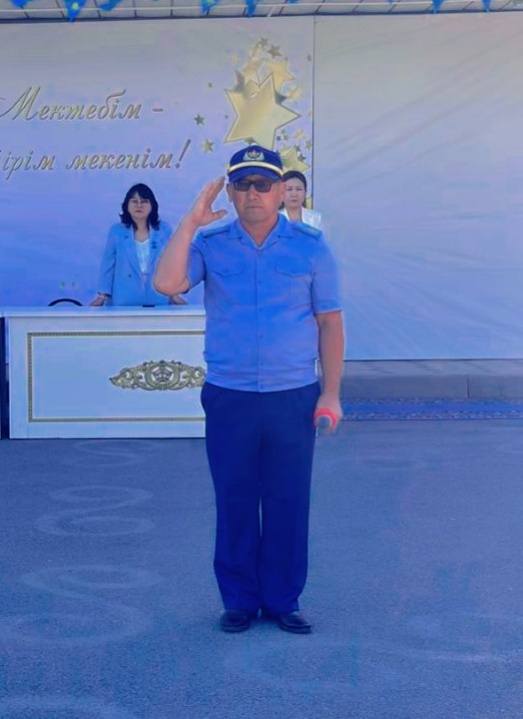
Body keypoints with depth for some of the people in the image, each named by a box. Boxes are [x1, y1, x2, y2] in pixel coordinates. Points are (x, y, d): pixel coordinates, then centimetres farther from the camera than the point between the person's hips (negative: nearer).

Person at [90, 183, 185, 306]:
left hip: (158, 301, 1)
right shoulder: (116, 231, 3)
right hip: (124, 301, 0)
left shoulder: (165, 230, 4)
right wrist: (103, 294, -2)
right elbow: (108, 265, 5)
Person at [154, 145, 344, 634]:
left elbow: (329, 322, 2)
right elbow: (166, 283, -15)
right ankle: (239, 599, 22)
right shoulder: (209, 244, 3)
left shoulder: (310, 246, 2)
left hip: (294, 397, 0)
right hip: (228, 397, 1)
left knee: (288, 503, 6)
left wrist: (331, 392, -3)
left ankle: (283, 599, 21)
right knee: (234, 502, 8)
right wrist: (191, 221, -13)